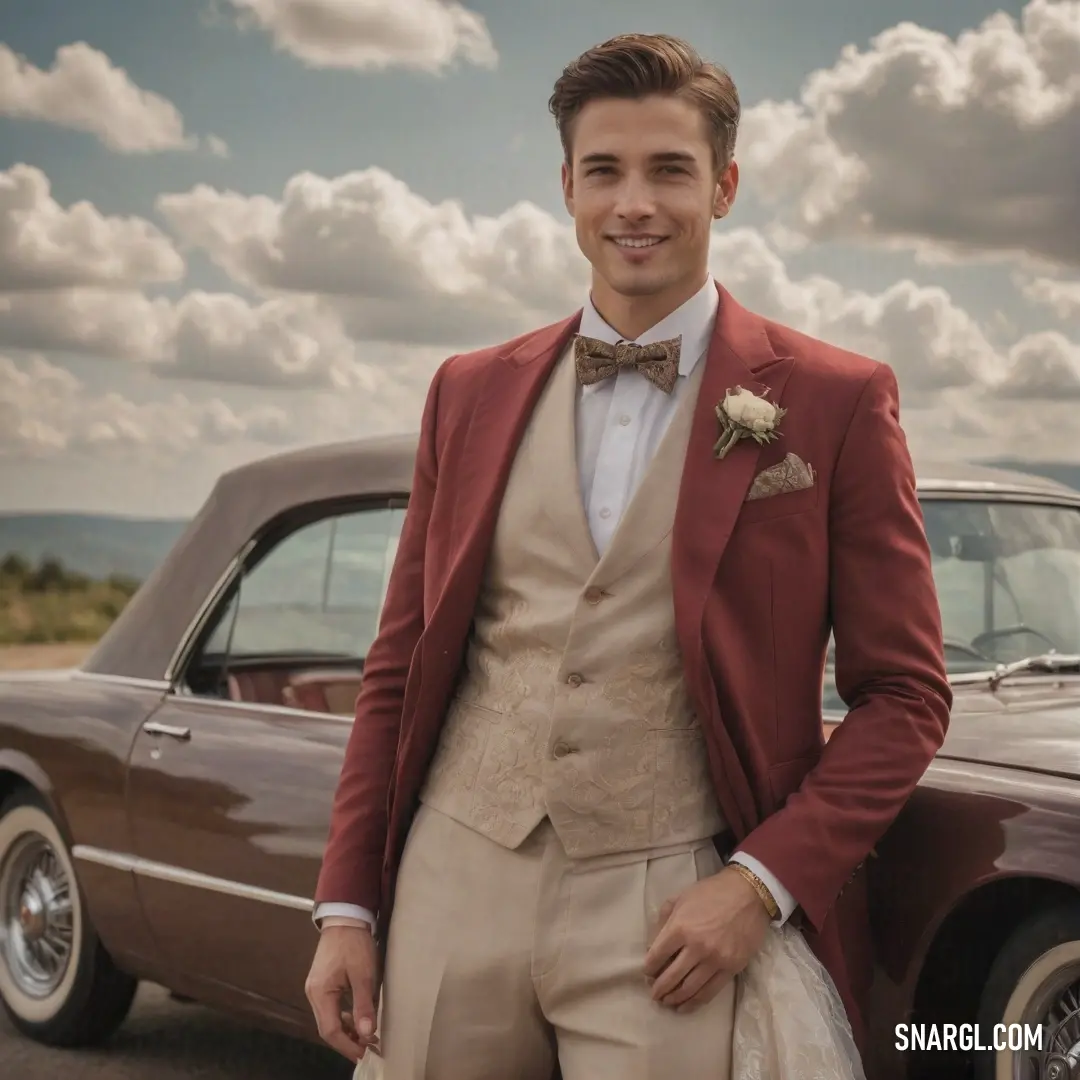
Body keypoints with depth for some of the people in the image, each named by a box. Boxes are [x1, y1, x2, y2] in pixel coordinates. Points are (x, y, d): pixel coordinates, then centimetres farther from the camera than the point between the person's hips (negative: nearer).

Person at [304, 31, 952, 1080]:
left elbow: (902, 692, -1)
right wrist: (347, 907, 7)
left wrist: (761, 883, -11)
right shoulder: (470, 393, 9)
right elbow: (397, 671, 12)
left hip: (671, 913, -3)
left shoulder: (836, 402, -1)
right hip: (454, 888, 3)